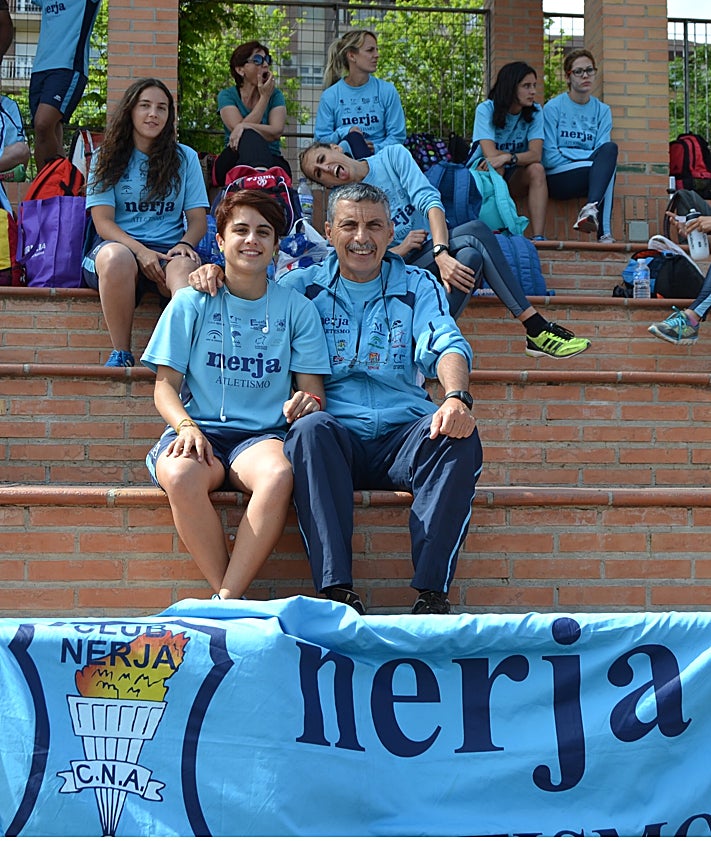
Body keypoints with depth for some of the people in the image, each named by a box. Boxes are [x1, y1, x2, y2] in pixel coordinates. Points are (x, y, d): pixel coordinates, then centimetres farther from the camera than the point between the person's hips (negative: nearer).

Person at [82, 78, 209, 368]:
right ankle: (121, 353, -27)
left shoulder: (185, 158, 15)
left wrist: (185, 244, -14)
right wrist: (141, 250, -18)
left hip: (169, 249, 1)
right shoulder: (108, 158, 10)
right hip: (119, 244, -1)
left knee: (184, 267, -37)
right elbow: (103, 221, 0)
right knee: (116, 257, -39)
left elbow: (198, 218, 11)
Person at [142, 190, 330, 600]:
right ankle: (231, 602, -21)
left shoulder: (297, 308, 11)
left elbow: (312, 388, 9)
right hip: (200, 429, 0)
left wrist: (308, 401, -17)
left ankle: (225, 603, -28)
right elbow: (166, 384, 6)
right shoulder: (191, 303, 10)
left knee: (280, 475, -37)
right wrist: (186, 426, -15)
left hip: (263, 434, 0)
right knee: (182, 476, -37)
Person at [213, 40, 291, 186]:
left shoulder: (275, 95, 10)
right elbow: (238, 128, -12)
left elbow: (276, 132, -9)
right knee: (250, 136, -33)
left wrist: (245, 126, -26)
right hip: (234, 162, -1)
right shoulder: (226, 96, 6)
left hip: (271, 161, 1)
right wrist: (265, 97, -5)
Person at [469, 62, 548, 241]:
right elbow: (490, 154, -26)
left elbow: (536, 155, -19)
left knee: (537, 169, -27)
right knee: (495, 167, -35)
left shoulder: (535, 112, -4)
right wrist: (521, 156, -15)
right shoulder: (486, 109, -14)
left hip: (514, 178, 3)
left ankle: (538, 237, -36)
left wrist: (508, 157, -36)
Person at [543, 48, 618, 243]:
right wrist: (587, 156, -8)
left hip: (590, 175, 5)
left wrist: (568, 153, -17)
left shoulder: (602, 110, 12)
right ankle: (604, 232, -38)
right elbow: (550, 158, -6)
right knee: (607, 168, -30)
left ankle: (591, 208, -38)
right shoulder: (553, 107, 0)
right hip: (557, 179, -4)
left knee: (610, 148, -26)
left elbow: (603, 151, 0)